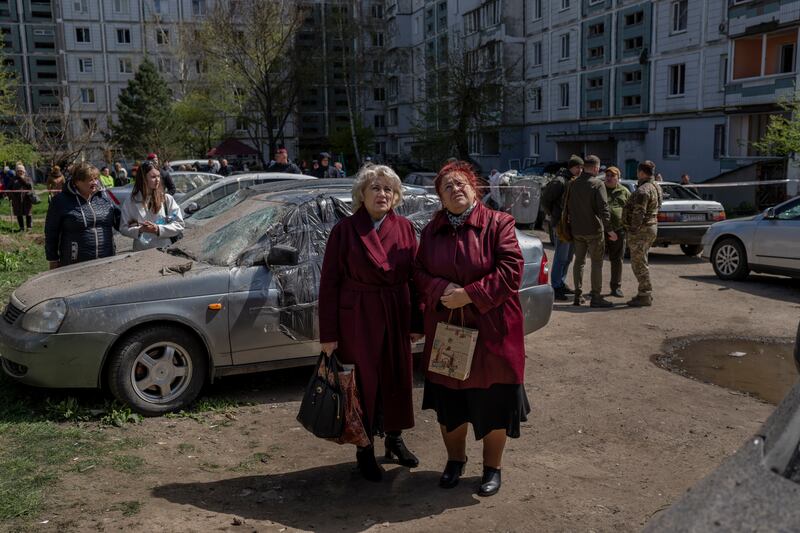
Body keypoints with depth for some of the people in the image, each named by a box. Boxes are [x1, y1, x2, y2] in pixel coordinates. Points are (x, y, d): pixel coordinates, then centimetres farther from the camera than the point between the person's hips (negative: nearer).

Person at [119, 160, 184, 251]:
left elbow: (179, 225, 0)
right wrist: (140, 230, -12)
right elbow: (123, 229, 6)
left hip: (164, 250, 0)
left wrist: (158, 229, -12)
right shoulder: (131, 201, 5)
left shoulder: (167, 199, 3)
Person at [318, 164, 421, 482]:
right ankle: (365, 452, 23)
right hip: (357, 320, -3)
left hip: (396, 318, 3)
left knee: (397, 380, 14)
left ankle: (394, 439, 36)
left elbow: (415, 277, 5)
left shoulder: (405, 229, 2)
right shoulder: (345, 230, -7)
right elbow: (329, 283, -6)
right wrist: (328, 334, -9)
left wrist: (417, 323, 3)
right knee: (363, 383, 6)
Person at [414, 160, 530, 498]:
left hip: (490, 330, -4)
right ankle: (455, 459, 37)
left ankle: (493, 466, 28)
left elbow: (511, 271, -14)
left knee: (492, 401, 7)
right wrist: (442, 289, -15)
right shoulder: (432, 230, 7)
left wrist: (469, 295, -19)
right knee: (448, 399, 14)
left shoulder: (498, 223, -7)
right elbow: (419, 272, 6)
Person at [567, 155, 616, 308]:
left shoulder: (573, 184, 7)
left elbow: (567, 206, 14)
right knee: (597, 262, 1)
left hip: (576, 230, 6)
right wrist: (609, 229, -15)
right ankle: (595, 297, 1)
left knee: (579, 261, 13)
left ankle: (578, 295, 15)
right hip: (593, 229, -6)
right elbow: (603, 208, -18)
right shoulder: (597, 184, -12)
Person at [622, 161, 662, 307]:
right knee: (641, 262, 18)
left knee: (639, 263, -4)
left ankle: (645, 296, -1)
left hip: (641, 230, -10)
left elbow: (638, 214, -24)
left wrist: (633, 232, -21)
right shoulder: (655, 187, 13)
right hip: (651, 227, 10)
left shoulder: (643, 190, -20)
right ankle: (646, 293, 23)